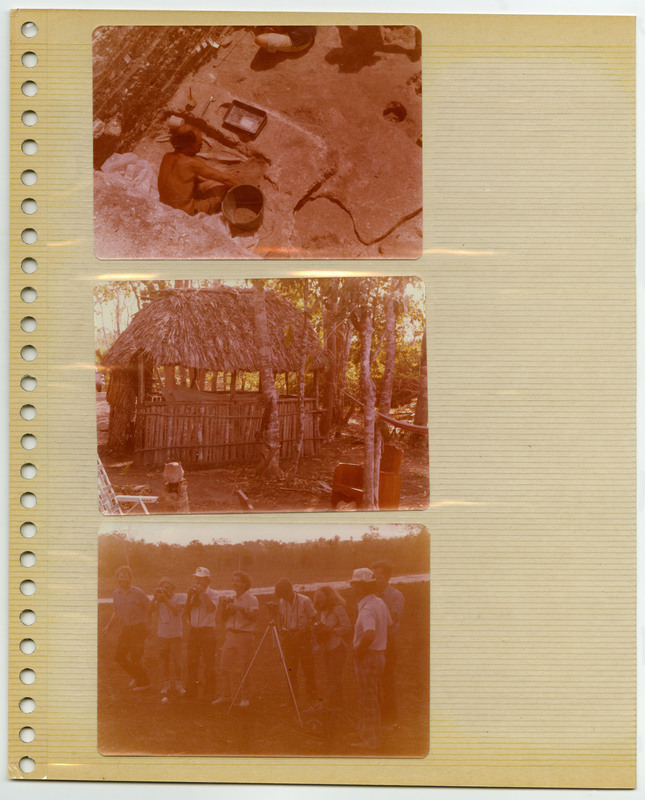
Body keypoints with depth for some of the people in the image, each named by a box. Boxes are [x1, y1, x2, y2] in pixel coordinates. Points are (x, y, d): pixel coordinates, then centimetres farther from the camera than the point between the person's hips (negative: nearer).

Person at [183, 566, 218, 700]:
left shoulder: (212, 594, -2)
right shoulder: (191, 594, 11)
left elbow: (211, 608, -20)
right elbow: (185, 612, 5)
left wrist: (203, 593, -19)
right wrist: (190, 596, -5)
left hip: (207, 630, -5)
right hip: (193, 630, 5)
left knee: (209, 663, -3)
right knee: (191, 662, 7)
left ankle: (209, 692, 3)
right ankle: (192, 690, 18)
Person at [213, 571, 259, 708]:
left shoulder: (251, 599, -4)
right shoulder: (232, 599, 15)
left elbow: (254, 617, -17)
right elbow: (224, 618, 17)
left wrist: (241, 609, -23)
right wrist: (225, 607, -1)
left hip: (244, 636, -6)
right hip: (230, 635, 6)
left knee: (242, 669, -5)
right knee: (224, 666, 5)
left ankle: (244, 698, 4)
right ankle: (226, 696, 15)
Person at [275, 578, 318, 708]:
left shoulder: (305, 601, -10)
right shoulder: (282, 603, 6)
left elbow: (313, 619, -4)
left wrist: (302, 631, -14)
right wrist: (282, 628, 1)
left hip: (303, 637, -5)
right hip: (289, 637, 5)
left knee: (308, 669, -4)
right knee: (290, 669, 5)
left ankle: (312, 700, 4)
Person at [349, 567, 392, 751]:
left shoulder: (367, 609, -23)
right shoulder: (380, 603, 7)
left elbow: (369, 635, -38)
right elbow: (388, 626, 18)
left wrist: (358, 651, -21)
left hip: (367, 658, -9)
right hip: (379, 654, 9)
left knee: (368, 701, 1)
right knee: (369, 699, 19)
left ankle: (370, 741, 10)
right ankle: (368, 735, 29)